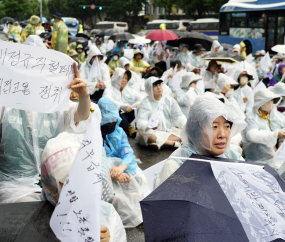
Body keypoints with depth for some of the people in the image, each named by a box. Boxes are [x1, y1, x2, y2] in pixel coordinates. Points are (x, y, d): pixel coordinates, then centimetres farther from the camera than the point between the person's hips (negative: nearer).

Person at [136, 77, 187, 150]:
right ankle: (175, 143, -29)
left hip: (169, 131, 3)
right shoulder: (145, 103, -3)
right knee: (146, 133, -37)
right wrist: (149, 126, -38)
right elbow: (141, 121, -15)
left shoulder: (169, 100, 8)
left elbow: (179, 117, 4)